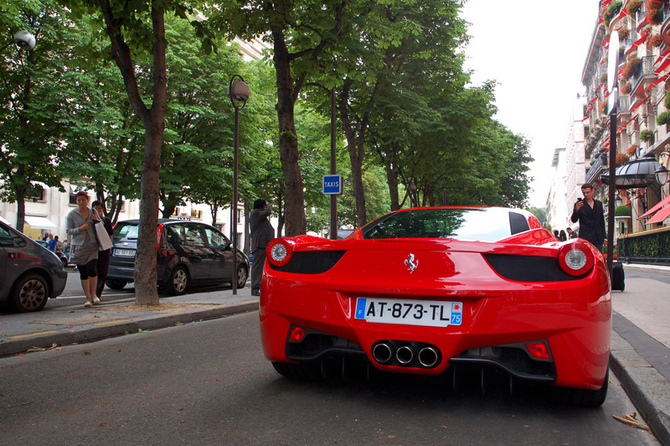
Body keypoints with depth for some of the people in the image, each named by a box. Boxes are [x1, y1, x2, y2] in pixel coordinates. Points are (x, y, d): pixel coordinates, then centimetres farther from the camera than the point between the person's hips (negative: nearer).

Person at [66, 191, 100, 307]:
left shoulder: (92, 212, 8)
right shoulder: (72, 214, 1)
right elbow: (68, 231, 1)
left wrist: (96, 220, -4)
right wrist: (80, 229, -16)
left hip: (92, 246, 1)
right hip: (78, 247, 0)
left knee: (92, 270, -14)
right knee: (83, 273, 3)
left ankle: (93, 294, 4)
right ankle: (88, 298, 13)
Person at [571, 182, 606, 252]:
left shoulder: (599, 204, 13)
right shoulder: (579, 205, -1)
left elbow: (602, 221, 19)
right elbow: (573, 220, -13)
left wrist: (604, 236, 15)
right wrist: (576, 209, -31)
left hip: (598, 238, 4)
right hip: (586, 238, -4)